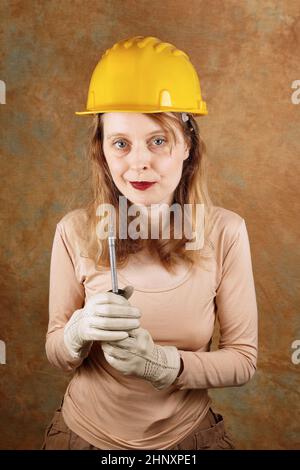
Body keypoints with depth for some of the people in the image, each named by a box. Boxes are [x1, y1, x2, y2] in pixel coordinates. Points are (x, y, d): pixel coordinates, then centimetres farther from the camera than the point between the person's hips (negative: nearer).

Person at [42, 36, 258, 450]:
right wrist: (80, 331, -29)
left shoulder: (224, 231, -18)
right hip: (86, 432, 1)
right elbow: (56, 353, -7)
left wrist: (162, 362, -27)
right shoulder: (76, 231, -17)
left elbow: (243, 359, -11)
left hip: (187, 434, 0)